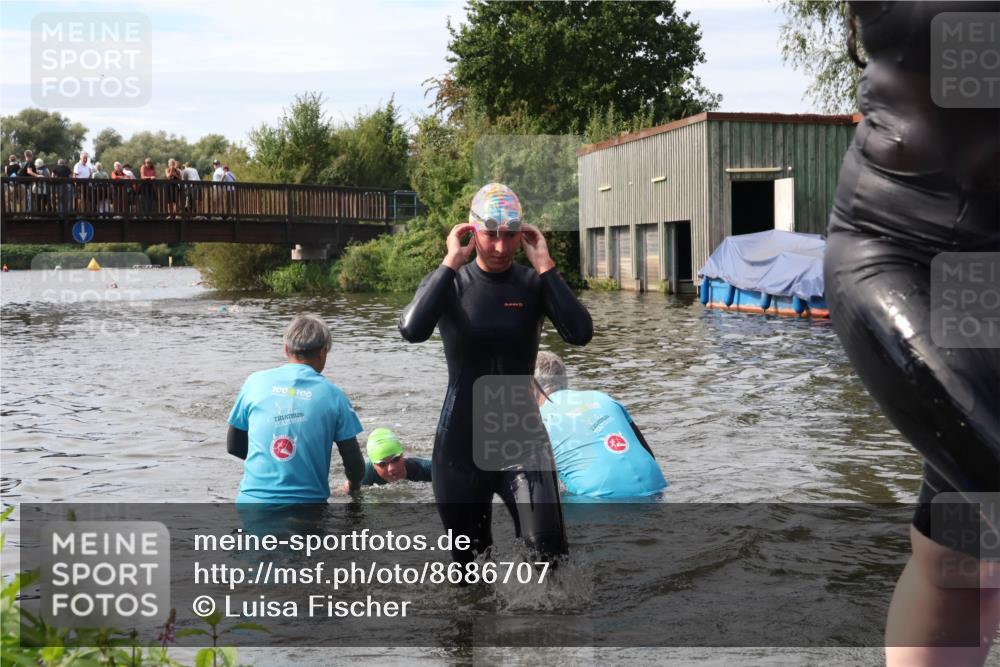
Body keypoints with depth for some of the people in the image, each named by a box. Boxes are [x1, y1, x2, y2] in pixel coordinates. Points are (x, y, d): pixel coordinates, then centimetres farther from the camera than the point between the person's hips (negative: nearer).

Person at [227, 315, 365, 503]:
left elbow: (233, 446, 13)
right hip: (307, 501, -2)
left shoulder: (255, 382, 4)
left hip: (253, 501, 2)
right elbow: (354, 463, 2)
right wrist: (353, 487, 23)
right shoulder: (332, 394, -1)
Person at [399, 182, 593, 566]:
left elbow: (580, 334, -18)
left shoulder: (533, 284, -1)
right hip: (461, 444, 1)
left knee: (548, 550, -16)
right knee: (468, 559, 13)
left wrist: (545, 266, -17)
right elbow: (412, 331, -23)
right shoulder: (448, 283, -2)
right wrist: (450, 264, -21)